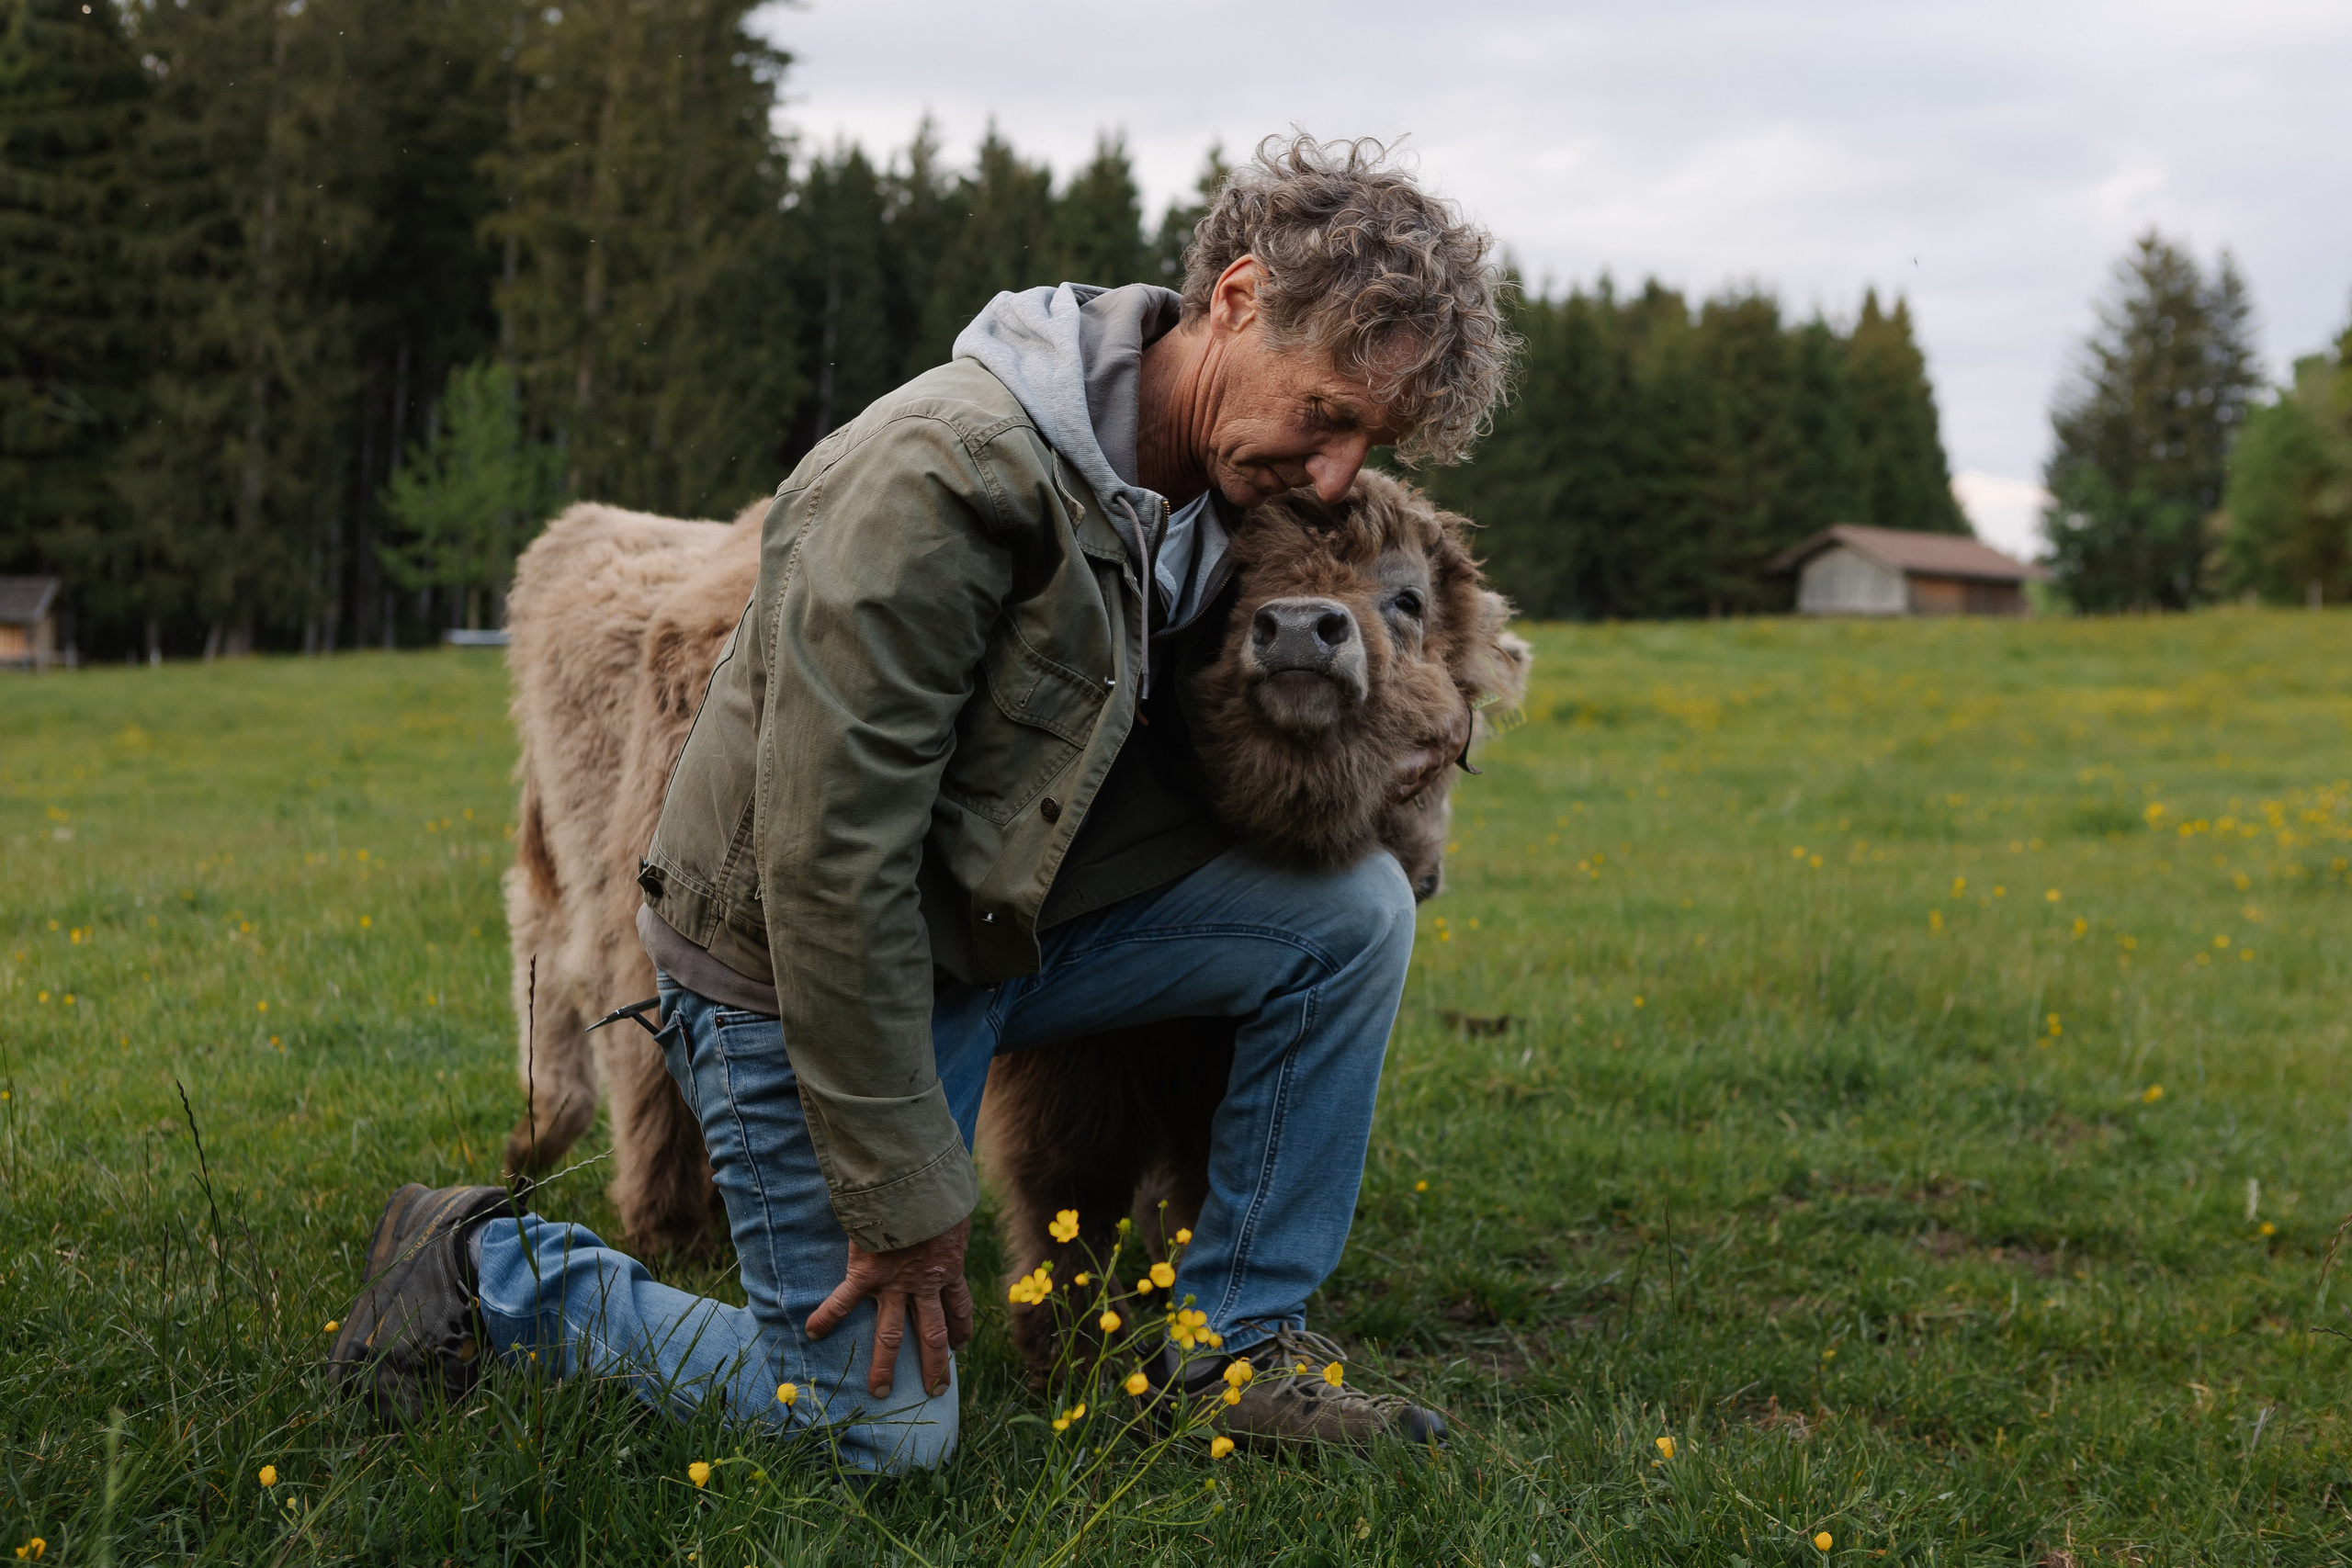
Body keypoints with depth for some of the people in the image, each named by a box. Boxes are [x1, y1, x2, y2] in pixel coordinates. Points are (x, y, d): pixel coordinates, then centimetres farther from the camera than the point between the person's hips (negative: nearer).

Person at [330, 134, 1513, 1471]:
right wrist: (907, 1194, -22)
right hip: (797, 957, -7)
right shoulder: (939, 483, -31)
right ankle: (490, 1269, 13)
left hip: (1014, 920, 8)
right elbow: (828, 863, -29)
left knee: (1360, 907, -8)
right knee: (883, 1432, -6)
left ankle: (1237, 1348, 4)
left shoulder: (1217, 482, -4)